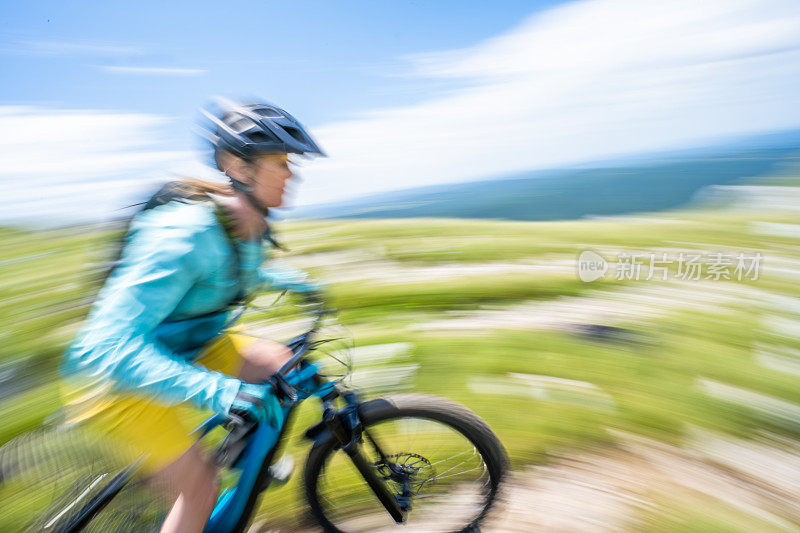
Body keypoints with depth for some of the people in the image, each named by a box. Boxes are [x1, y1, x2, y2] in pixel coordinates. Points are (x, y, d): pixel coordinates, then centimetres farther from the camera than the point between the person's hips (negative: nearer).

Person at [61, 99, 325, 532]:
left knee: (279, 365, -3)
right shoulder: (186, 233, -35)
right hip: (118, 375, -7)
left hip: (186, 348, 7)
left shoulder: (250, 225, -9)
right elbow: (109, 345, -38)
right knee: (201, 487, -4)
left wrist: (291, 280, 5)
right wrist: (219, 390, -46)